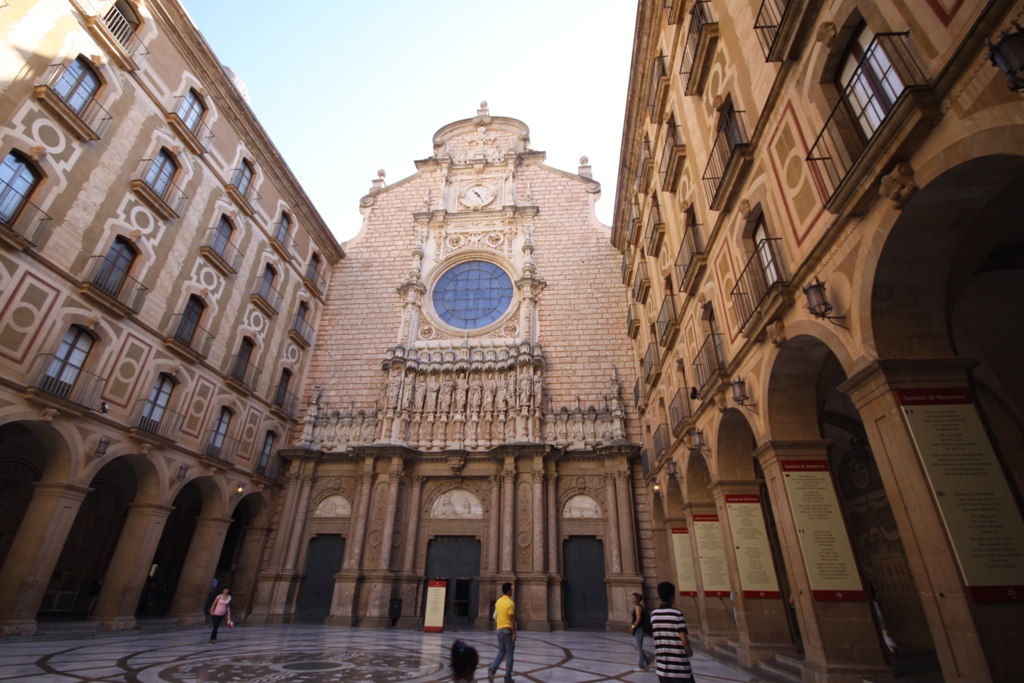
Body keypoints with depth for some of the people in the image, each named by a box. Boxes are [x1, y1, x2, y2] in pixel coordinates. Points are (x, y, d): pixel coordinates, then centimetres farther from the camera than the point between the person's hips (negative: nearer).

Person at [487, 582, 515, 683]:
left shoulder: (498, 602, 7)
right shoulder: (510, 603, -15)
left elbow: (495, 616, 12)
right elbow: (512, 619, -16)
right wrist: (514, 633, -13)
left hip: (499, 629, 6)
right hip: (508, 630, -6)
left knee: (501, 652, 16)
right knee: (509, 654, 6)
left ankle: (492, 669, -6)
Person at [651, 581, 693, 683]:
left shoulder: (653, 615, 3)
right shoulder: (677, 614, -12)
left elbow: (657, 636, 11)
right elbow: (684, 640, -14)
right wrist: (690, 651, 5)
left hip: (662, 666, 4)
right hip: (680, 665, -4)